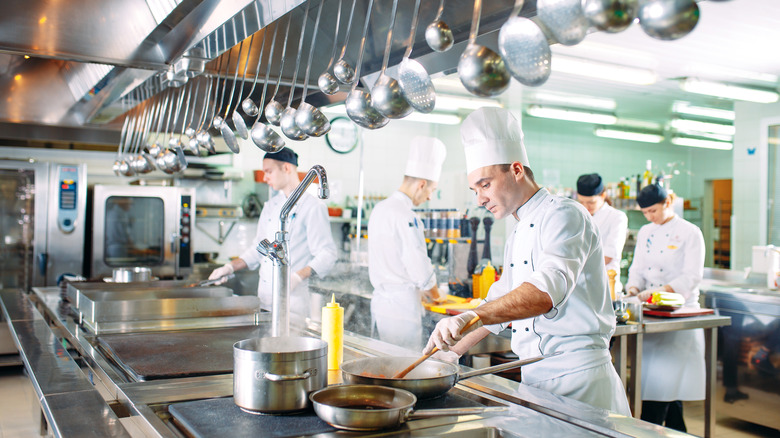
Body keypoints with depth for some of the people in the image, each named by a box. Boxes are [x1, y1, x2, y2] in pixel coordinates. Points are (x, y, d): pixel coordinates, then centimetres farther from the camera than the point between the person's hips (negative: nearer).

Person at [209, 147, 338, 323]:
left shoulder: (313, 206, -9)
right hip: (264, 295, 7)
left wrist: (297, 277, -26)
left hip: (293, 296, -7)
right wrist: (231, 267, 10)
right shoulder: (271, 206, 15)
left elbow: (326, 254, -14)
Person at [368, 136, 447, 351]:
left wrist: (421, 292, 21)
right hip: (401, 305, -9)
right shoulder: (406, 216, -17)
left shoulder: (380, 208, 12)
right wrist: (433, 293, 1)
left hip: (380, 299, 9)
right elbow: (420, 269, -18)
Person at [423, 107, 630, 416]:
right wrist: (455, 349, 19)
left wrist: (472, 317, -41)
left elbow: (548, 289, -30)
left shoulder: (563, 215, -12)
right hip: (534, 374, 8)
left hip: (577, 376, -8)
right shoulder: (516, 237, 16)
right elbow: (501, 303, 25)